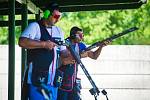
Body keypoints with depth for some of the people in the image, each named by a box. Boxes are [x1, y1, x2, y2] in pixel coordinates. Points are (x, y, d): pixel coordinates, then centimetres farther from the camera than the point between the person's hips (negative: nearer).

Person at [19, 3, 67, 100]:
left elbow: (63, 52, 21)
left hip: (52, 79, 7)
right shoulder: (35, 26, -3)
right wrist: (44, 44, -20)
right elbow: (22, 42, -18)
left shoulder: (59, 31, 18)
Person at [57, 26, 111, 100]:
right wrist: (80, 56, -23)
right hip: (62, 81, -5)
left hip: (73, 81, 5)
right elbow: (64, 61, -25)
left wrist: (101, 46, -7)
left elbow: (94, 56, 9)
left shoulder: (80, 45, 7)